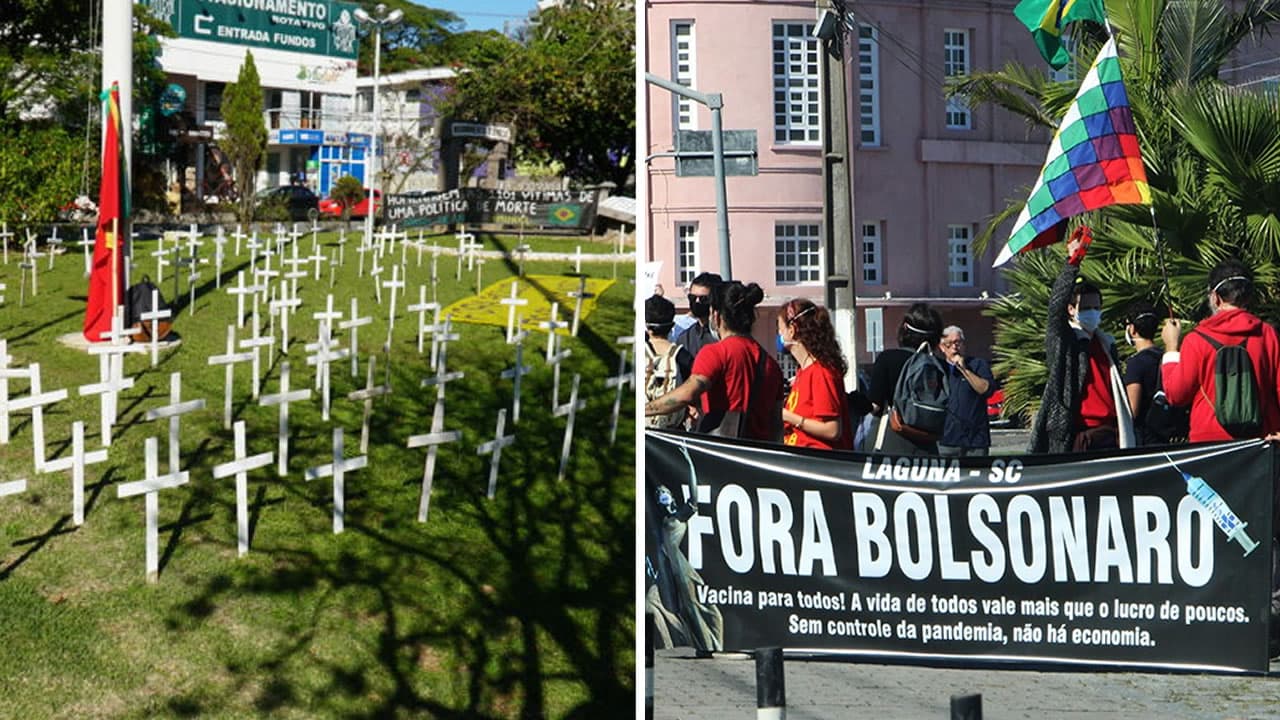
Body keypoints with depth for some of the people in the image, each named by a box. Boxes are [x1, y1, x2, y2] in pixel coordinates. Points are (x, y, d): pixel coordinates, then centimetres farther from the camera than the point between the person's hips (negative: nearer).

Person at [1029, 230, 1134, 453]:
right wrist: (1072, 262, -26)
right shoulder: (1061, 341, 3)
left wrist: (1126, 433, 16)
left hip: (1109, 434, 5)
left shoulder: (1107, 343, 20)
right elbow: (1056, 303, -15)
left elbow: (1118, 392, 21)